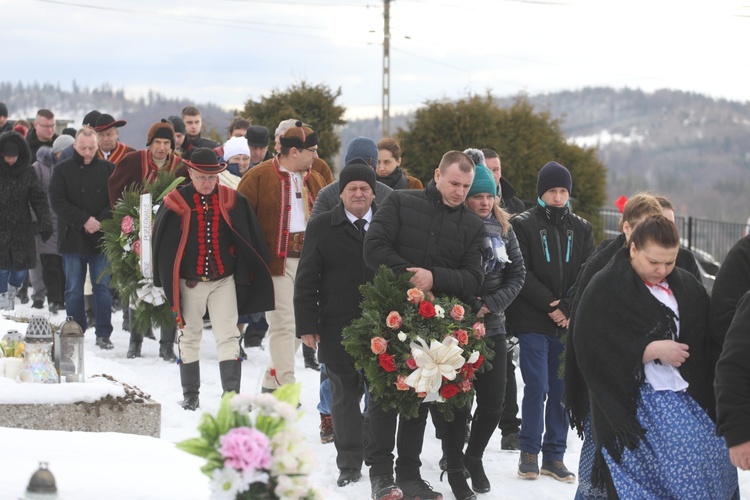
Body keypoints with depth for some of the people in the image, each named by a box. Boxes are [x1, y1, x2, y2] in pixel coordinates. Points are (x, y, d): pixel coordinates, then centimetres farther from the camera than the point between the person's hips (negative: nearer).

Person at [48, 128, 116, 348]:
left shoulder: (108, 169, 5)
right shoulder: (62, 170, 3)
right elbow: (57, 201, -6)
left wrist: (101, 221, -14)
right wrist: (84, 220, -15)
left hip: (102, 238, 0)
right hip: (73, 239, 0)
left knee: (102, 287, 1)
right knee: (74, 290, 5)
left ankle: (103, 334, 6)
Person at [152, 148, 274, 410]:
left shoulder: (231, 201, -1)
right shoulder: (176, 202, -7)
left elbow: (250, 240, 7)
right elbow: (162, 244, -1)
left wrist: (247, 275, 7)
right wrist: (164, 281, -2)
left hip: (224, 280, 0)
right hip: (189, 282, 0)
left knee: (228, 337, -6)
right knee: (189, 337, 11)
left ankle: (232, 394, -5)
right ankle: (190, 395, 23)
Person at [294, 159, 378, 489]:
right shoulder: (322, 227, 4)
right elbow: (306, 280, 3)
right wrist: (307, 325, -3)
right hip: (338, 329, 0)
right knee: (344, 395, 5)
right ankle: (349, 465, 12)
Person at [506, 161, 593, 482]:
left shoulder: (581, 229, 13)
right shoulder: (523, 225, 1)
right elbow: (521, 274, -7)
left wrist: (571, 309, -8)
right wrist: (550, 305, -12)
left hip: (570, 323, 4)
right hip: (533, 322, -3)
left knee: (563, 389, 3)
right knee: (537, 386, -8)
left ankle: (554, 455, 11)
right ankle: (529, 452, 5)